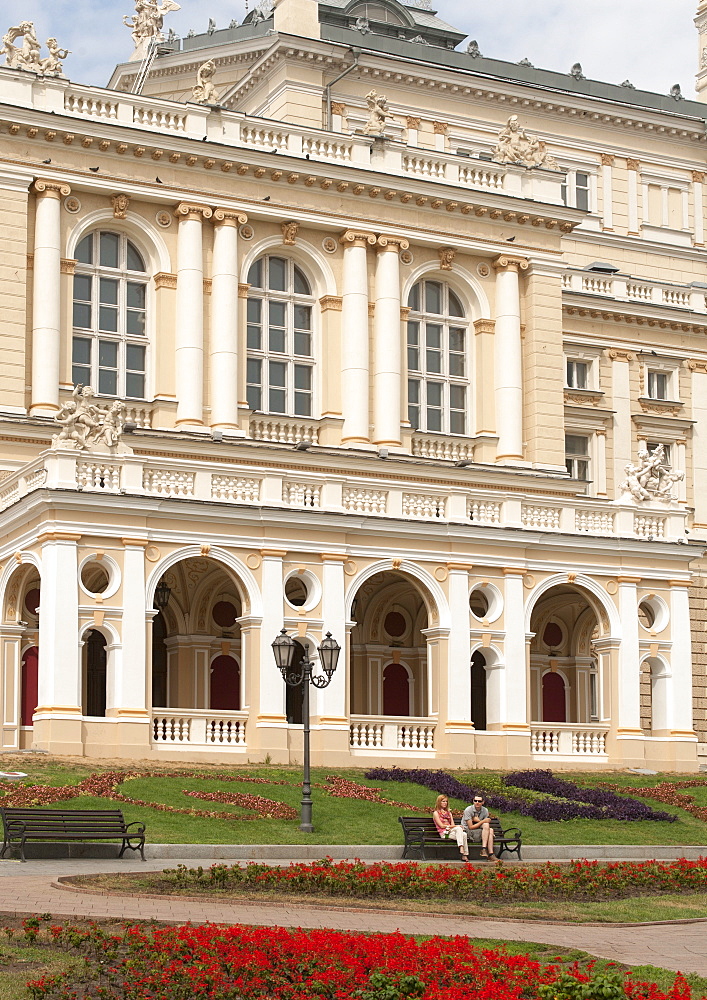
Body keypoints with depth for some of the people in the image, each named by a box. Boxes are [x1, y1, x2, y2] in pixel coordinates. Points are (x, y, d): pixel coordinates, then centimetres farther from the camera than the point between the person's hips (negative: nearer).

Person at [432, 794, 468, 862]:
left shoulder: (448, 812, 27)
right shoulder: (436, 813, 8)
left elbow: (452, 824, 16)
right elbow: (441, 826, -3)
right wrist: (456, 826, -8)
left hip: (451, 831, 5)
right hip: (444, 833, -5)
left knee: (464, 834, -30)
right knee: (459, 828, -34)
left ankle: (465, 855, -34)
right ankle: (461, 850, -46)